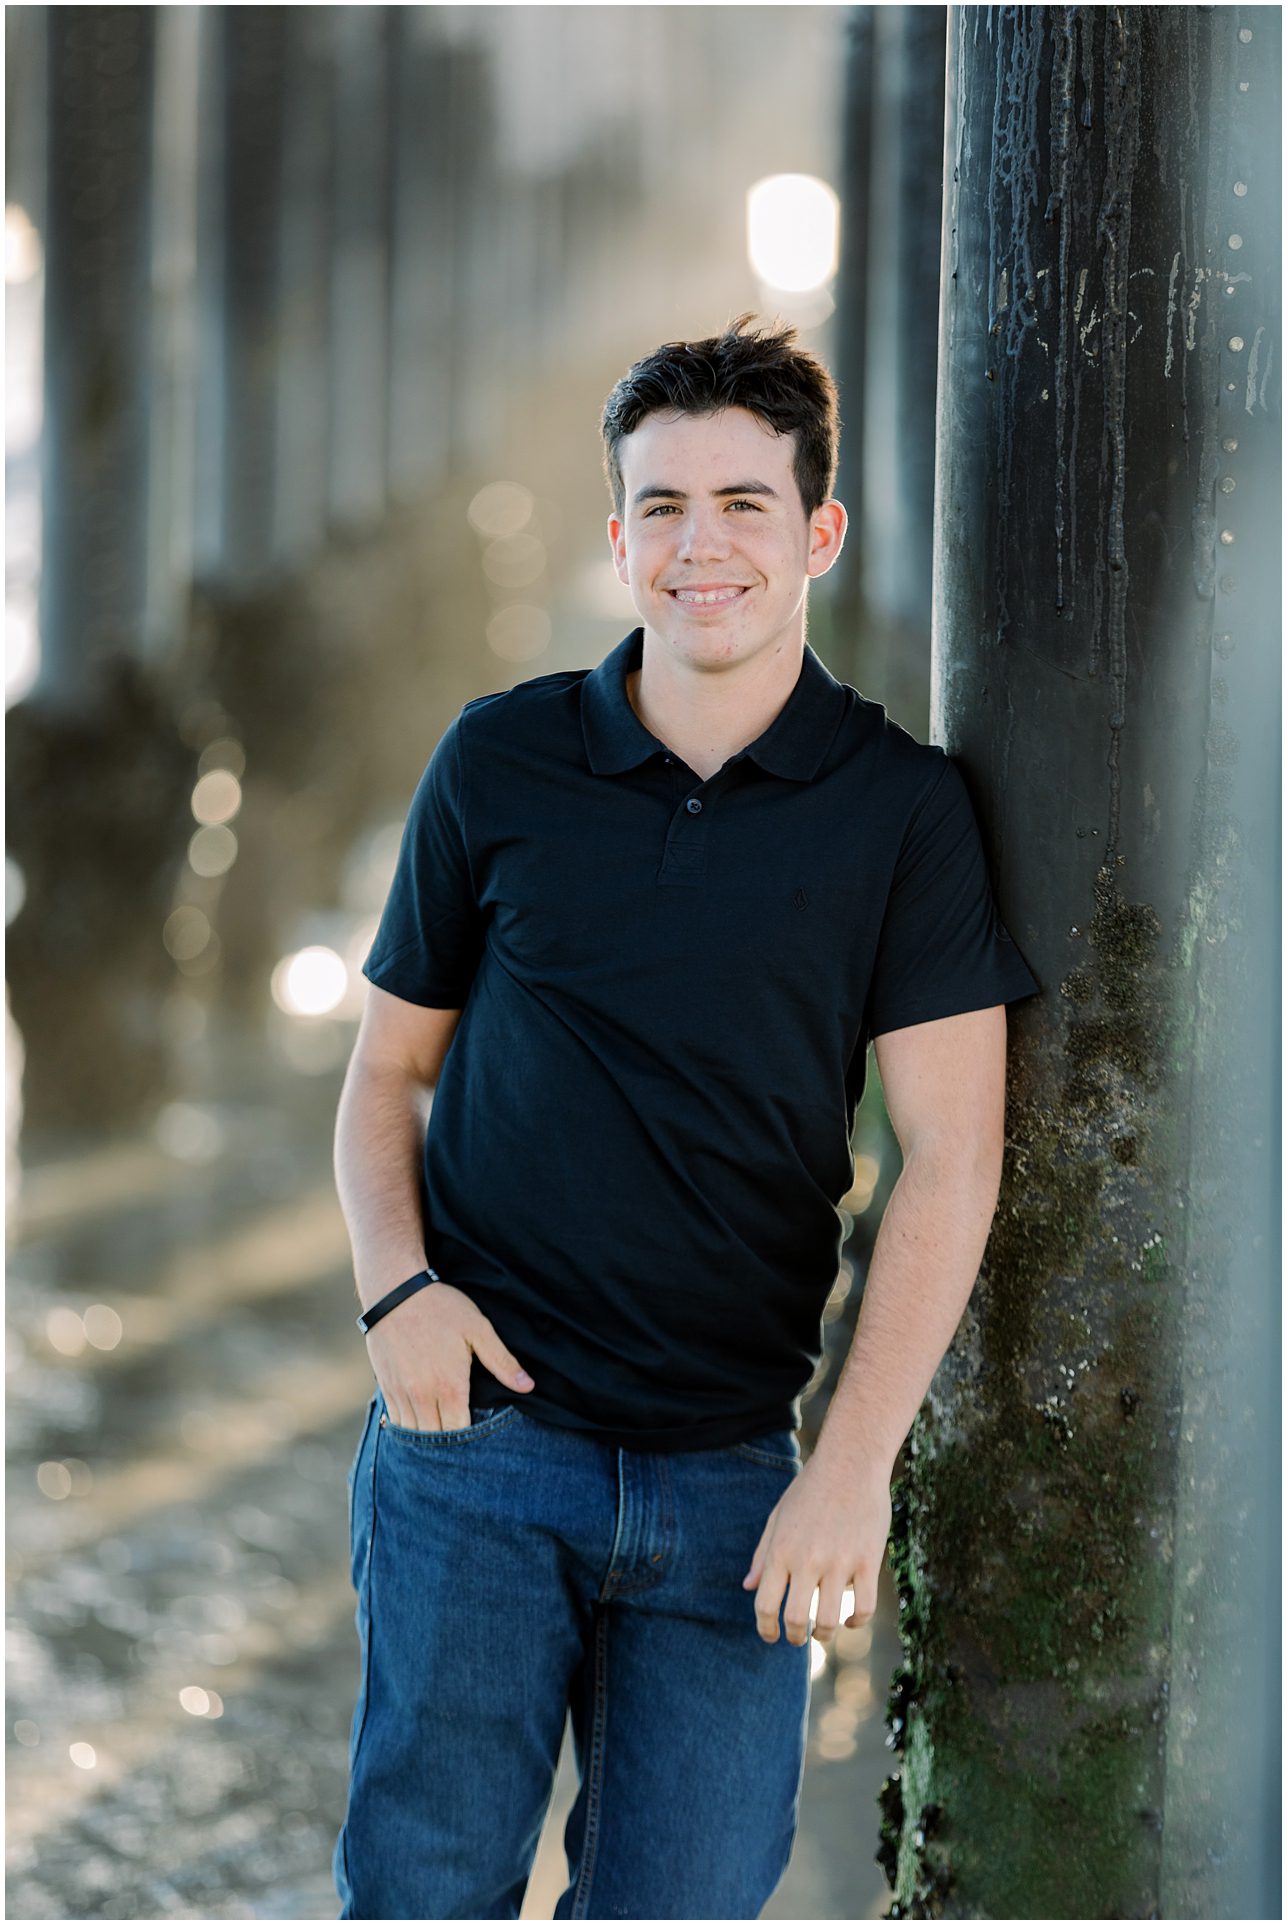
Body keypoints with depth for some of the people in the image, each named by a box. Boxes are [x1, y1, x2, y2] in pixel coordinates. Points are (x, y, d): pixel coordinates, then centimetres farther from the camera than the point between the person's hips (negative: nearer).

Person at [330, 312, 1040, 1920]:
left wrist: (854, 1462, -12)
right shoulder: (500, 764, 4)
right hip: (479, 1431, 0)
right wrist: (396, 1286, -5)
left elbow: (950, 1160, -4)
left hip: (727, 1475, 0)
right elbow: (389, 1066, 14)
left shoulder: (901, 809, 0)